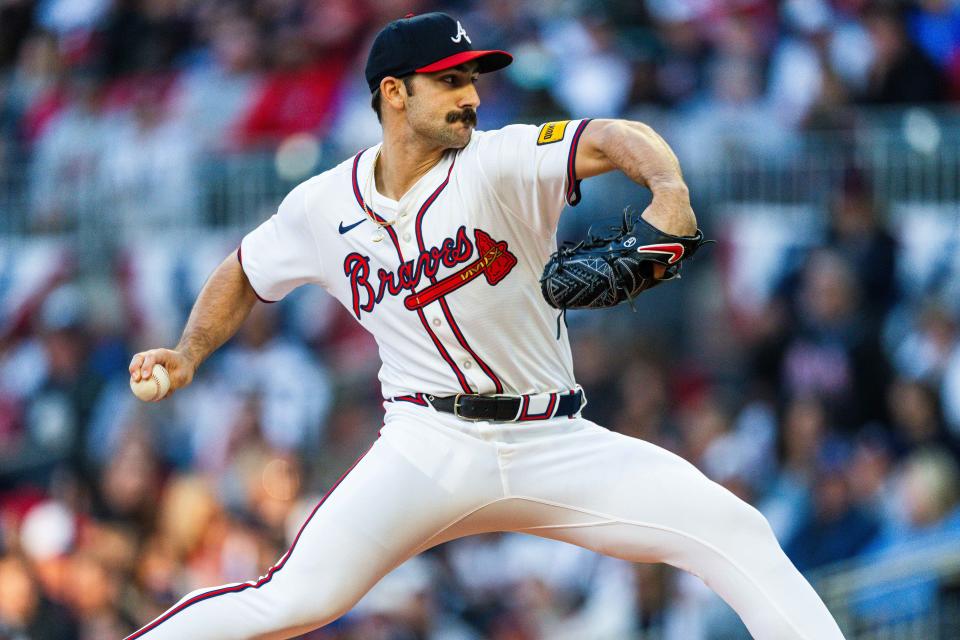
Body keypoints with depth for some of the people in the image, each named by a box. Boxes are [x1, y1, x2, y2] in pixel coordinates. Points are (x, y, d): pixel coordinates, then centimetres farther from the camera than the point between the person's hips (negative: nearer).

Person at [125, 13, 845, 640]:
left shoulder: (497, 164, -7)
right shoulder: (323, 206, 3)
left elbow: (614, 139, -23)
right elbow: (244, 275, 21)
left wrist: (669, 191, -44)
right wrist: (187, 355, 6)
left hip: (555, 447, 0)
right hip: (429, 451, 0)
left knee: (734, 532, -14)